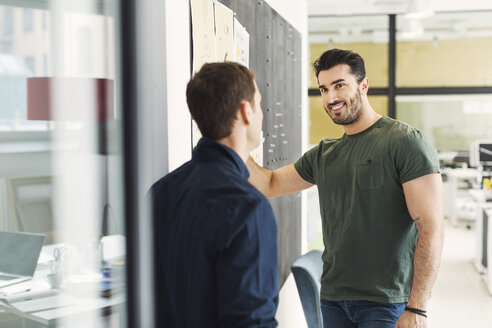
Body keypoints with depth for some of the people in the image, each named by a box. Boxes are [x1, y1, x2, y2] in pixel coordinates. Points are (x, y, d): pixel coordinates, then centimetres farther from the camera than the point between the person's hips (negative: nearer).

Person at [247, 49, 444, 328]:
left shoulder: (405, 142, -10)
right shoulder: (324, 155, 10)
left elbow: (431, 227, -15)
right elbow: (269, 185, 18)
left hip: (387, 303, -6)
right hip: (333, 299, 6)